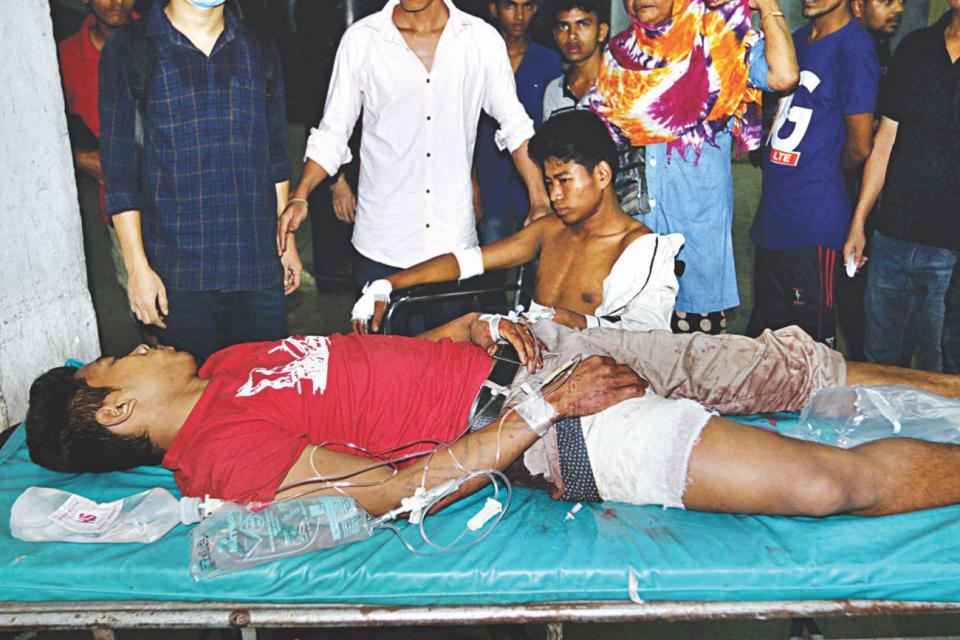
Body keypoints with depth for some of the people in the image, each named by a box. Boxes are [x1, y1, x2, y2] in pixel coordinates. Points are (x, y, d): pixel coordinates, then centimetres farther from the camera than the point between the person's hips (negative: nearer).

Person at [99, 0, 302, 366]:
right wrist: (137, 267, -6)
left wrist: (287, 242, 14)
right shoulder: (129, 51, 0)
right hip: (178, 273, -3)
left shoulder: (257, 50, 11)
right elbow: (119, 173, -2)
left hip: (259, 266, 3)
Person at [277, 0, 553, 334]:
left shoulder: (482, 39, 0)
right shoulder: (361, 39, -2)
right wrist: (300, 197, -11)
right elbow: (332, 132, 2)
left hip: (454, 244, 1)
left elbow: (515, 125, 5)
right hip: (380, 247, 0)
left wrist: (541, 204, -3)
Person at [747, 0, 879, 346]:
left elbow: (859, 147, -11)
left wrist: (819, 172, 5)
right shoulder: (796, 39, 13)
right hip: (773, 213, 8)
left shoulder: (854, 48, -12)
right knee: (763, 332, 18)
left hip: (814, 223, -8)